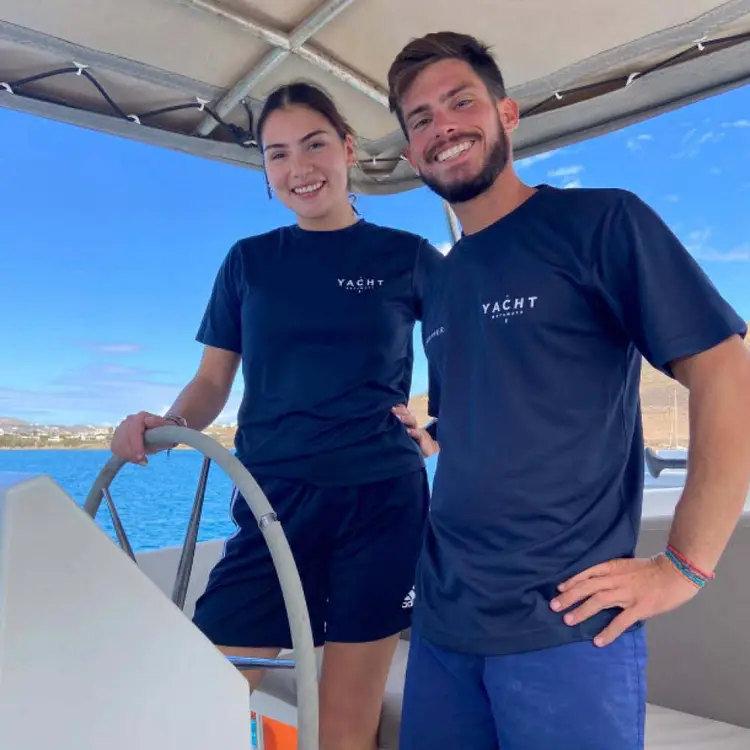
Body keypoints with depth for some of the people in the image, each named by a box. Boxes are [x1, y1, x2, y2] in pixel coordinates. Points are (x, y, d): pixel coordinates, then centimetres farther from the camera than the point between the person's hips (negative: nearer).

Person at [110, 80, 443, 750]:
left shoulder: (407, 256, 3)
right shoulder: (248, 261, 8)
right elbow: (213, 381, 9)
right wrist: (168, 424, -11)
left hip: (380, 500, -1)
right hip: (274, 500, 2)